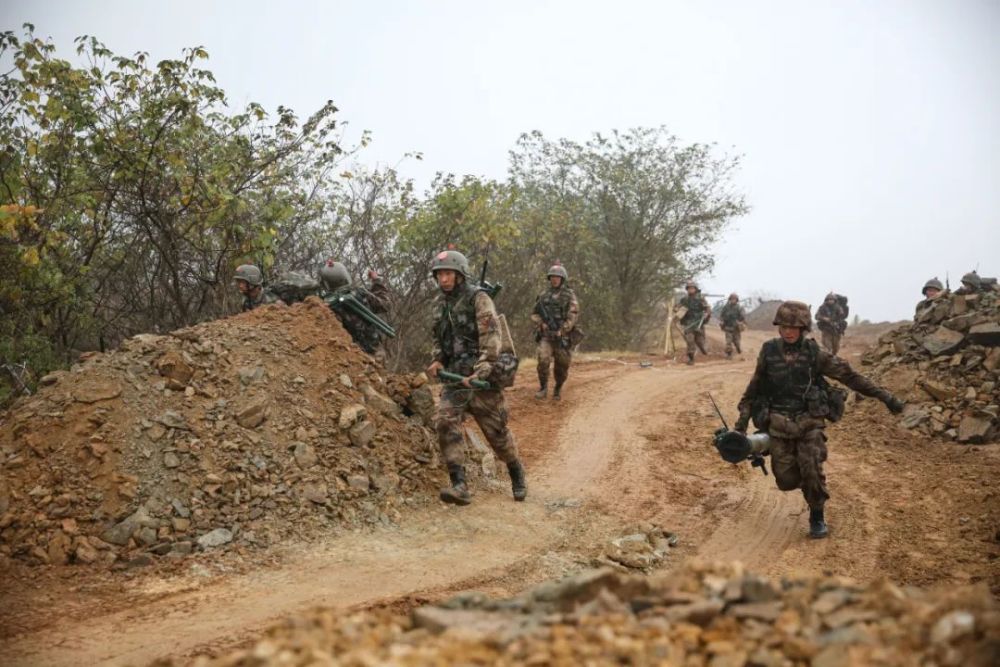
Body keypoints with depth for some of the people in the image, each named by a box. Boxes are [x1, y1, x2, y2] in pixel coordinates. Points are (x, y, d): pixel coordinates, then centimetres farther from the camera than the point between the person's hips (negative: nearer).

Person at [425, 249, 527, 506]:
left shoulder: (479, 300, -10)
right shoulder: (442, 303, 12)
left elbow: (491, 339, -19)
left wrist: (479, 373, -27)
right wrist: (437, 361, 6)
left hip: (482, 376, -5)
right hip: (454, 376, 6)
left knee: (496, 430, 3)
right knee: (445, 422, -16)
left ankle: (517, 476, 28)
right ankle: (459, 485, -18)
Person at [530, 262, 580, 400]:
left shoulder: (569, 295, 1)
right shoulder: (543, 295, 10)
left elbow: (573, 315, -8)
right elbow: (534, 314, 14)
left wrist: (562, 330, -17)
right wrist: (541, 323, -6)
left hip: (562, 336, -1)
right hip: (546, 335, 1)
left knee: (562, 366, 5)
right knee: (543, 360, -17)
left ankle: (558, 389, 27)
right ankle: (543, 388, -3)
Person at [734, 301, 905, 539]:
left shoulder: (814, 354, -4)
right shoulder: (769, 353, -1)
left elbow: (850, 376, -1)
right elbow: (754, 389, 10)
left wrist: (885, 396, -4)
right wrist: (742, 422, 8)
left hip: (810, 423, -1)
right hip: (779, 425, 1)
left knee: (812, 472, -14)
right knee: (787, 480, -2)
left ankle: (817, 518, 9)